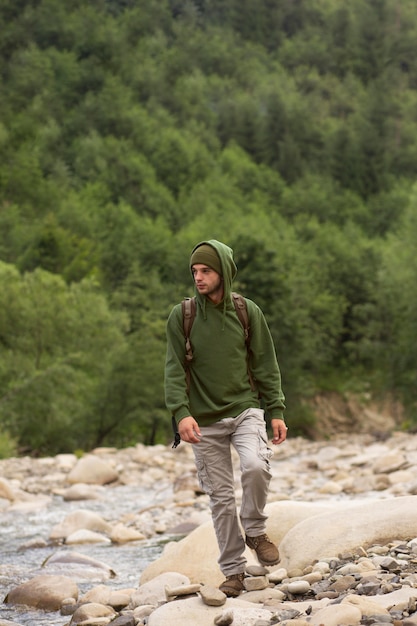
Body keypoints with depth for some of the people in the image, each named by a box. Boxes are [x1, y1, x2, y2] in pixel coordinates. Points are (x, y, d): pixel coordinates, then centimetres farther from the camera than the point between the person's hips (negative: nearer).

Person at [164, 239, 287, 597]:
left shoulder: (248, 312, 1)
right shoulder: (181, 316, -1)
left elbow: (266, 365, 5)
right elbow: (174, 369, -5)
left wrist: (276, 411, -1)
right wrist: (181, 412, -19)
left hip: (245, 410, 0)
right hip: (204, 420, 1)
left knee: (256, 465, -27)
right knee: (221, 497, 3)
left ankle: (255, 530, -2)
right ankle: (233, 571, 14)